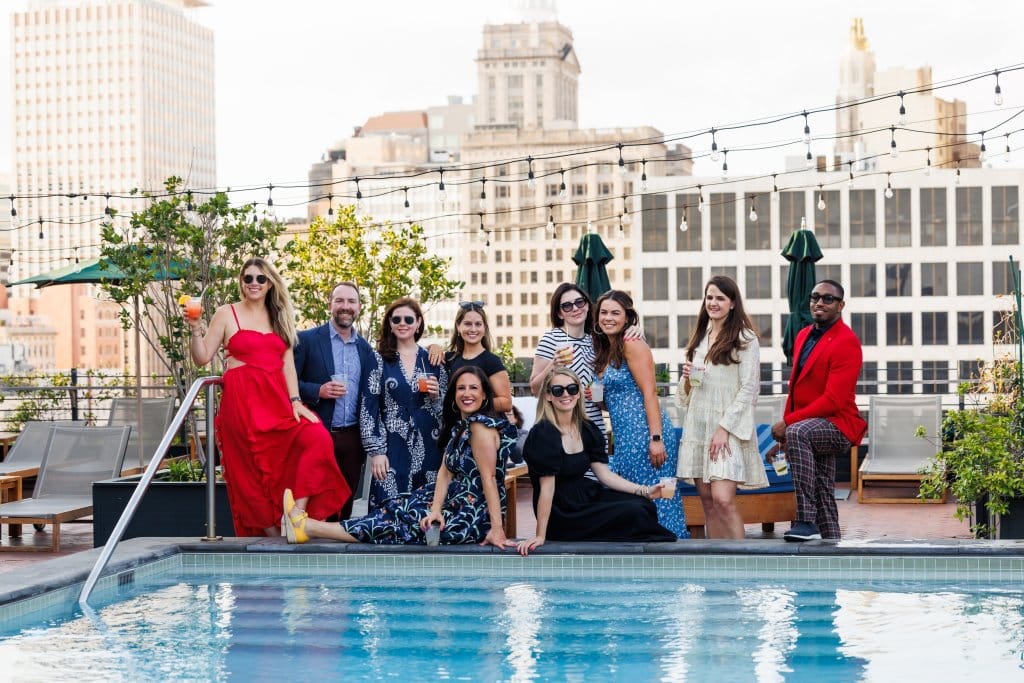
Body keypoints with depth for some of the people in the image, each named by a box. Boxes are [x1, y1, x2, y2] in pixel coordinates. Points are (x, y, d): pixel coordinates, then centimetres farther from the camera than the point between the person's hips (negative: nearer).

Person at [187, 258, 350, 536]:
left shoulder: (280, 318, 17)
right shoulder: (227, 314, 5)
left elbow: (287, 363, 10)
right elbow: (202, 358, 0)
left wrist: (295, 400, -2)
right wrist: (195, 330, -16)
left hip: (276, 399, 3)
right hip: (242, 400, -3)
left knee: (317, 438, -20)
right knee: (253, 468, -3)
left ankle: (296, 513, -18)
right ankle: (271, 532, 7)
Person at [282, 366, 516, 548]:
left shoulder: (481, 425, -15)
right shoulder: (460, 426, 13)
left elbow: (489, 478, -20)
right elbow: (445, 472, 4)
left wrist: (496, 528, -23)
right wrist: (435, 510, -11)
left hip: (475, 517, -9)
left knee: (401, 526, -6)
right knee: (393, 508, 7)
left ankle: (306, 526, -3)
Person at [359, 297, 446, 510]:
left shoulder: (432, 359, 10)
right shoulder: (379, 360, 3)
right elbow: (368, 408, -1)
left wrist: (437, 395, -7)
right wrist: (376, 451, -8)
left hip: (428, 448, 2)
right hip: (392, 449, -2)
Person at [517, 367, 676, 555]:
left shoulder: (587, 429, 5)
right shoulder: (543, 433, -18)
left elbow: (605, 474, 5)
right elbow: (547, 487, -21)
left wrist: (645, 491, -5)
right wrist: (540, 536, -20)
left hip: (586, 497, 7)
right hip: (562, 517, -7)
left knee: (644, 506, -11)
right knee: (634, 512, -16)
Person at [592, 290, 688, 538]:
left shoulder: (632, 344, -9)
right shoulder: (606, 351, 17)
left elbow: (649, 392, -15)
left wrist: (656, 439, -21)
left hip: (644, 433, -9)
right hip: (625, 439, 9)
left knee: (654, 502, -7)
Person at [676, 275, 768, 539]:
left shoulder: (745, 339, -4)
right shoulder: (699, 337, 17)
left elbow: (748, 389, -9)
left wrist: (724, 428, -15)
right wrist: (687, 378, 2)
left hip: (728, 427, -6)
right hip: (697, 425, 7)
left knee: (723, 499, -18)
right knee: (707, 500, 4)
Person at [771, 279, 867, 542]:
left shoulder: (846, 342, -14)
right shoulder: (804, 335, 12)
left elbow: (834, 400, -22)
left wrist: (788, 422, -22)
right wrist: (786, 425, 10)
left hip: (837, 424, -9)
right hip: (810, 425, 9)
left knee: (798, 432, -37)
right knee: (823, 494, 12)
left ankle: (806, 520, -39)